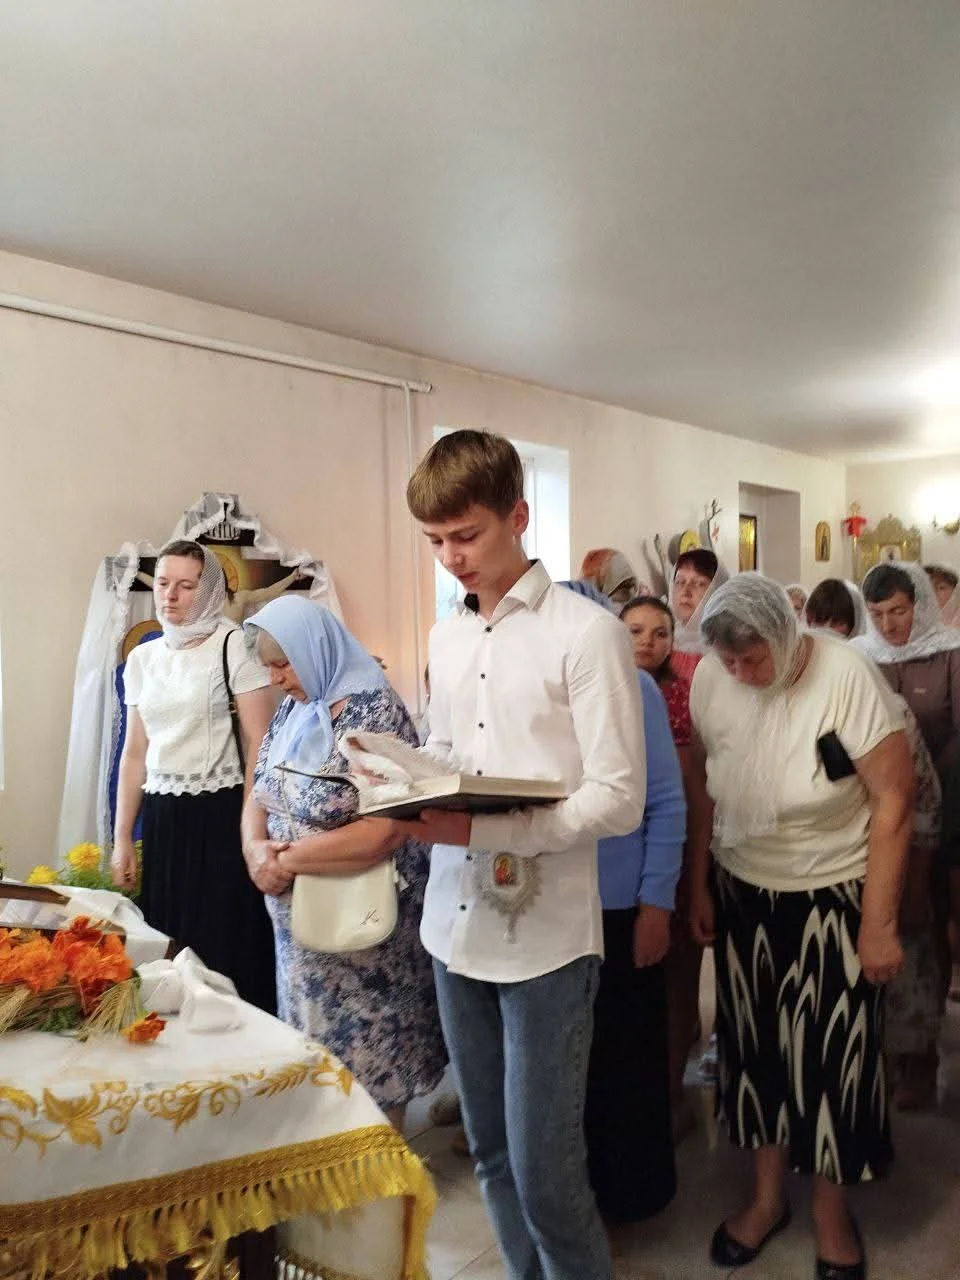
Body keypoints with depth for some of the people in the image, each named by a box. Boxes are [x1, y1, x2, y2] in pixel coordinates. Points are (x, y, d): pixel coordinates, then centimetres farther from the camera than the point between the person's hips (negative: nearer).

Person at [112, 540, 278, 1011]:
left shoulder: (233, 646, -5)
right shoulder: (141, 658, 12)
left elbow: (259, 746, -8)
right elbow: (134, 753, 16)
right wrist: (121, 839, 14)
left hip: (220, 814, -5)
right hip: (161, 817, 5)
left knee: (227, 950, -2)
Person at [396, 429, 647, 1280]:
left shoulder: (589, 633, -11)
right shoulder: (446, 637, 10)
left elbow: (619, 800, -14)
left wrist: (479, 830, -22)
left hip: (546, 935, -6)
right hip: (456, 923, 6)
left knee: (544, 1171, 3)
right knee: (493, 1153, 18)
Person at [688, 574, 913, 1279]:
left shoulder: (845, 675, -21)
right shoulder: (710, 679, -11)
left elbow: (894, 799, -15)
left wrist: (879, 923, -12)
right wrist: (700, 885, 6)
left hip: (833, 898, -3)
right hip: (742, 894, 3)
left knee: (832, 1056, 9)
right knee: (756, 1046, 14)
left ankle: (832, 1214, 36)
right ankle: (769, 1197, 38)